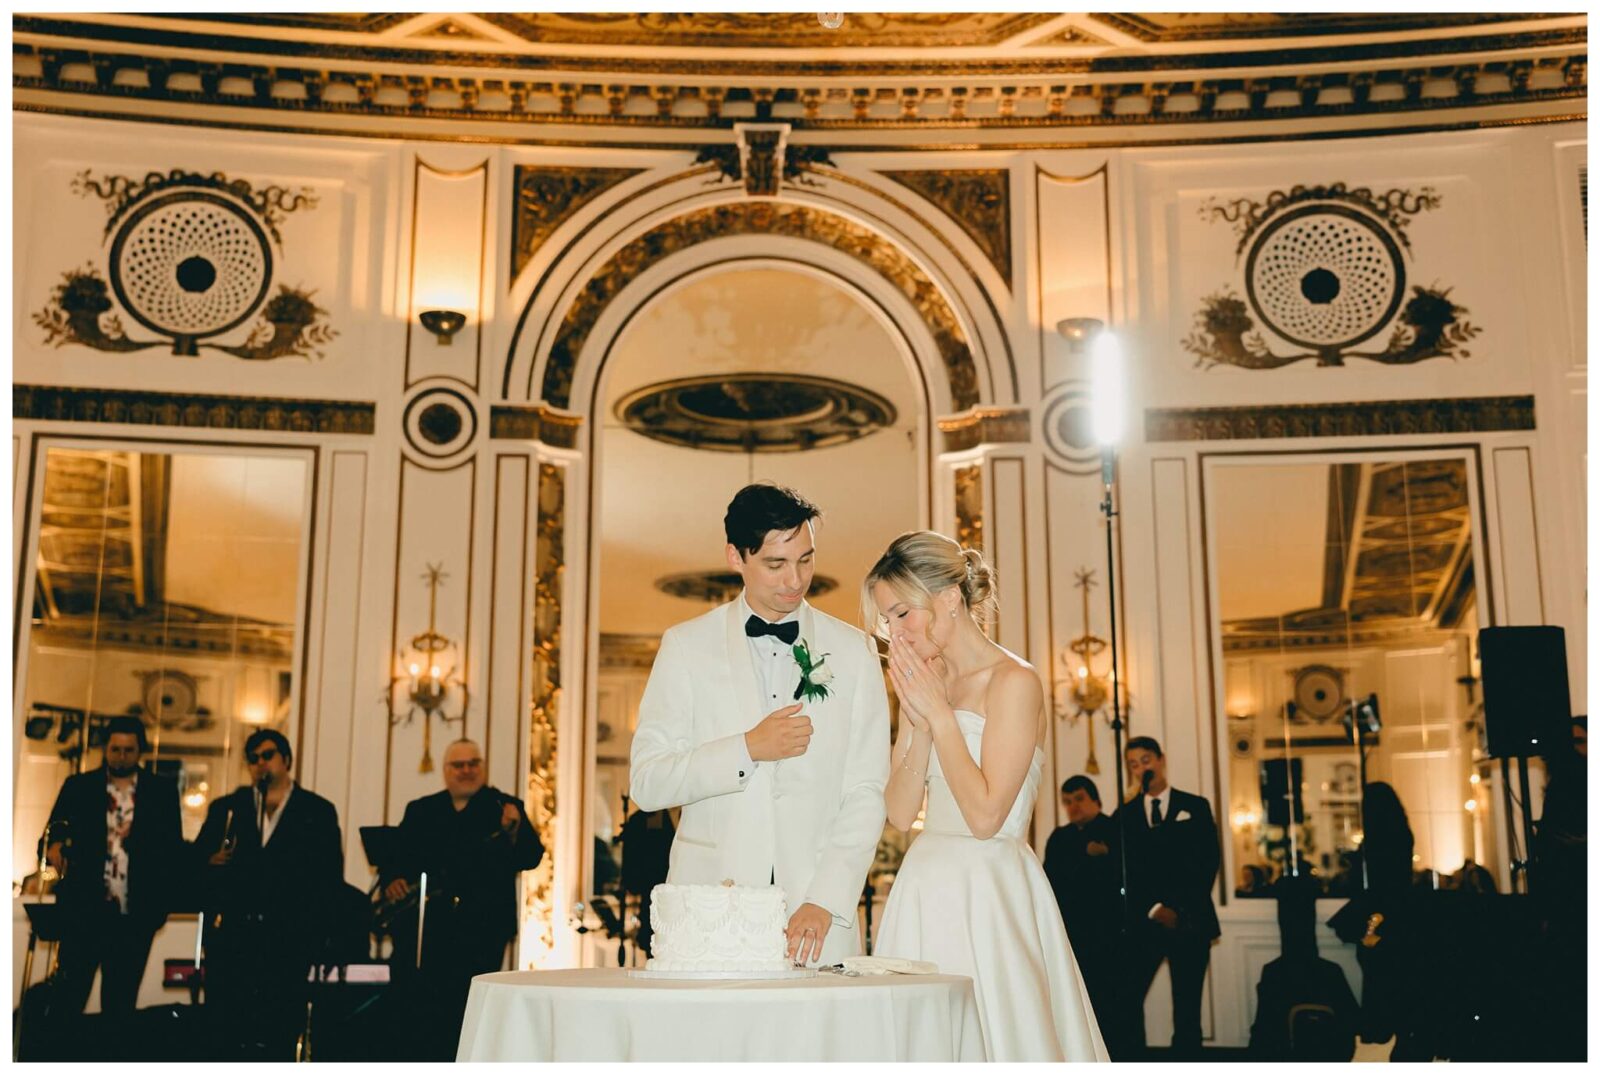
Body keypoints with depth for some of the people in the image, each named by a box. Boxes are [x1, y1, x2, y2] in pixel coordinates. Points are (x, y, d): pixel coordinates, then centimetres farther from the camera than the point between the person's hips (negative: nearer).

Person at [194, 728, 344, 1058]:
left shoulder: (318, 812, 10)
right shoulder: (226, 808, 17)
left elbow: (331, 878, 6)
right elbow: (196, 858, 14)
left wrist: (315, 925, -5)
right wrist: (210, 860, -9)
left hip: (289, 939, -2)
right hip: (231, 935, 2)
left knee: (278, 1036, -5)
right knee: (226, 1029, -2)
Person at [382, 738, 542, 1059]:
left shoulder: (505, 809, 4)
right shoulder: (421, 811, 14)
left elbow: (530, 858, -8)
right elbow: (396, 857, 11)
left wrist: (514, 830, -27)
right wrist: (392, 880, -10)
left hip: (482, 930, -3)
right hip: (425, 931, 3)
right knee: (426, 1018, 6)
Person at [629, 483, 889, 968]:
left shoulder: (852, 650, 5)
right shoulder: (686, 646, 5)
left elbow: (866, 794, 0)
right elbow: (647, 783, 0)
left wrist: (825, 902, -11)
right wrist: (747, 749, -12)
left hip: (821, 910, 0)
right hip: (710, 904, 0)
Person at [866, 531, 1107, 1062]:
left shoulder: (1013, 681, -10)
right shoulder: (925, 684, 9)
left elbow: (986, 815, -18)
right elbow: (900, 813, 5)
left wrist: (940, 714, -14)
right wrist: (920, 726, -8)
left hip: (989, 893, -7)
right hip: (926, 892, 7)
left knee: (991, 1029, -3)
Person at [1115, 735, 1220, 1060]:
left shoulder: (1195, 807, 10)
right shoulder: (1124, 814, 11)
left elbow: (1209, 861, 2)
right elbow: (1124, 871, 4)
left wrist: (1182, 908, -8)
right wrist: (1154, 909, -9)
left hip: (1189, 921, 0)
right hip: (1143, 923, 0)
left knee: (1187, 1005, 1)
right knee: (1127, 999, -12)